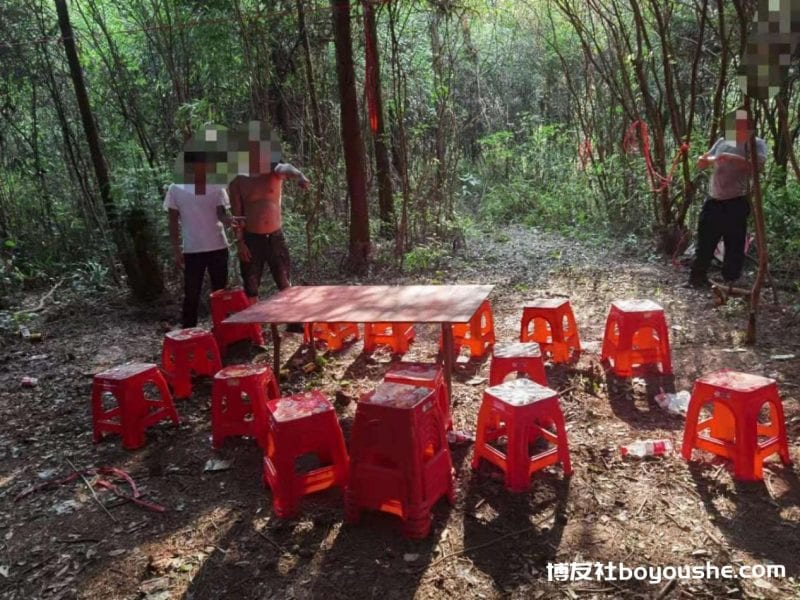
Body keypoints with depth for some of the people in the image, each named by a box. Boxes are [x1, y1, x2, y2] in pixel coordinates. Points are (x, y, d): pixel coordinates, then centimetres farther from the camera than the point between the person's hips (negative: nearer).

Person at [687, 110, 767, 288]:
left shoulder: (757, 144, 1)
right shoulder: (722, 142, 14)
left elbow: (759, 164, -18)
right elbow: (701, 164, 15)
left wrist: (733, 158, -28)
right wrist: (709, 160, -8)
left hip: (737, 201, -4)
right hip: (714, 200, 5)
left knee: (734, 243, -3)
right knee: (705, 240, 7)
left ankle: (731, 281, 4)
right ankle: (697, 277, 16)